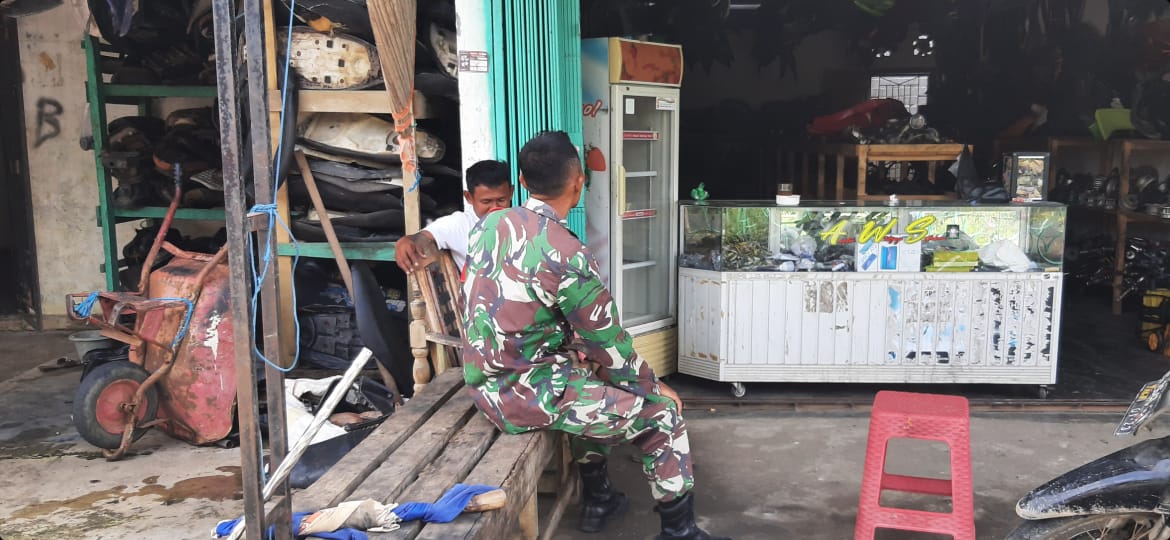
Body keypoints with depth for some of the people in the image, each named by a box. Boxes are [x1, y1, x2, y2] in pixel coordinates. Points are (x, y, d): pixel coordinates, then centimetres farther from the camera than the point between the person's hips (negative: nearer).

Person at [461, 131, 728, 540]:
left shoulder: (489, 225, 0)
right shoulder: (569, 256, -22)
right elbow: (611, 348, -12)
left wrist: (576, 349, 14)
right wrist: (655, 388, 6)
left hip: (485, 383, 8)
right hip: (526, 395, -8)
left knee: (595, 380, 31)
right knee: (662, 411, 5)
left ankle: (597, 500, 39)